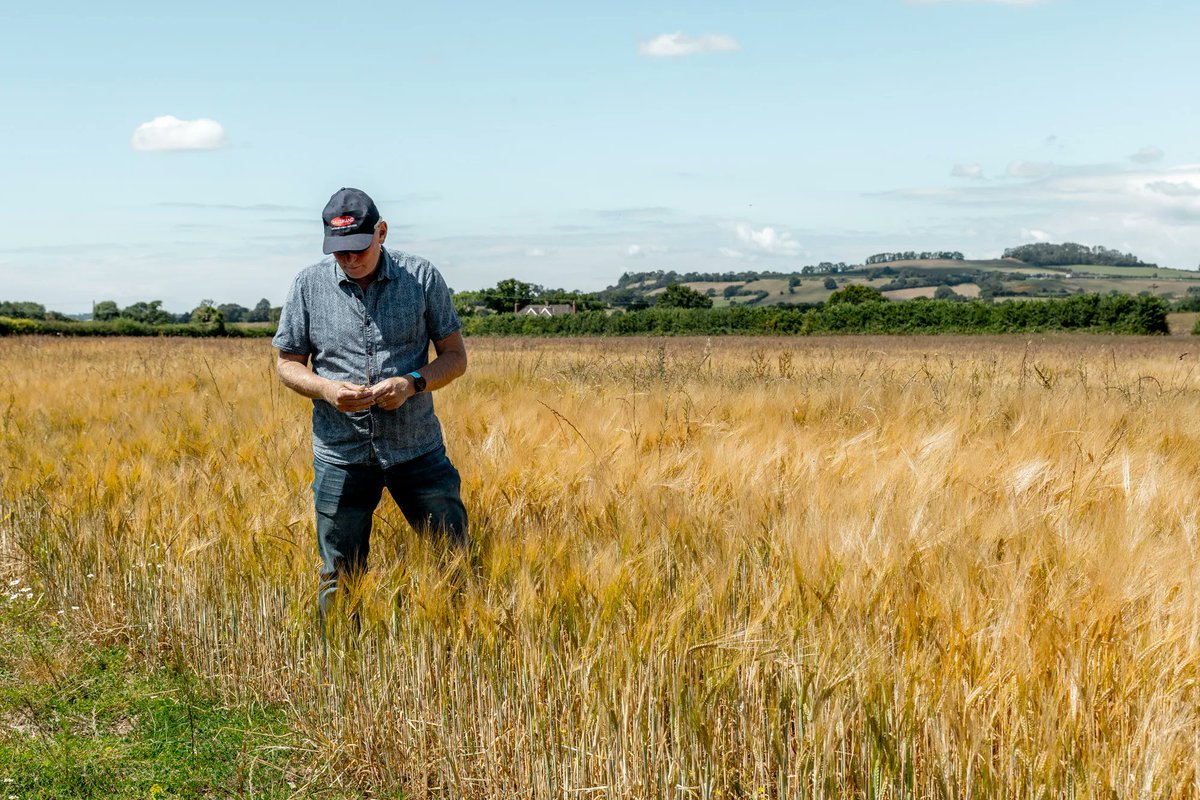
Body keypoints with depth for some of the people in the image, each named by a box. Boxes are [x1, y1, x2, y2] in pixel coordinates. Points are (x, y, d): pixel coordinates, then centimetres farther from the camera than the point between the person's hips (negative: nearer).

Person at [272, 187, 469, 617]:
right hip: (340, 455, 0)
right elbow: (287, 363, 7)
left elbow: (455, 356, 2)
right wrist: (326, 389, -14)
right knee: (340, 578, 8)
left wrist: (413, 383, -17)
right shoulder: (308, 285, 0)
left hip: (417, 448, 0)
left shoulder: (422, 276, -2)